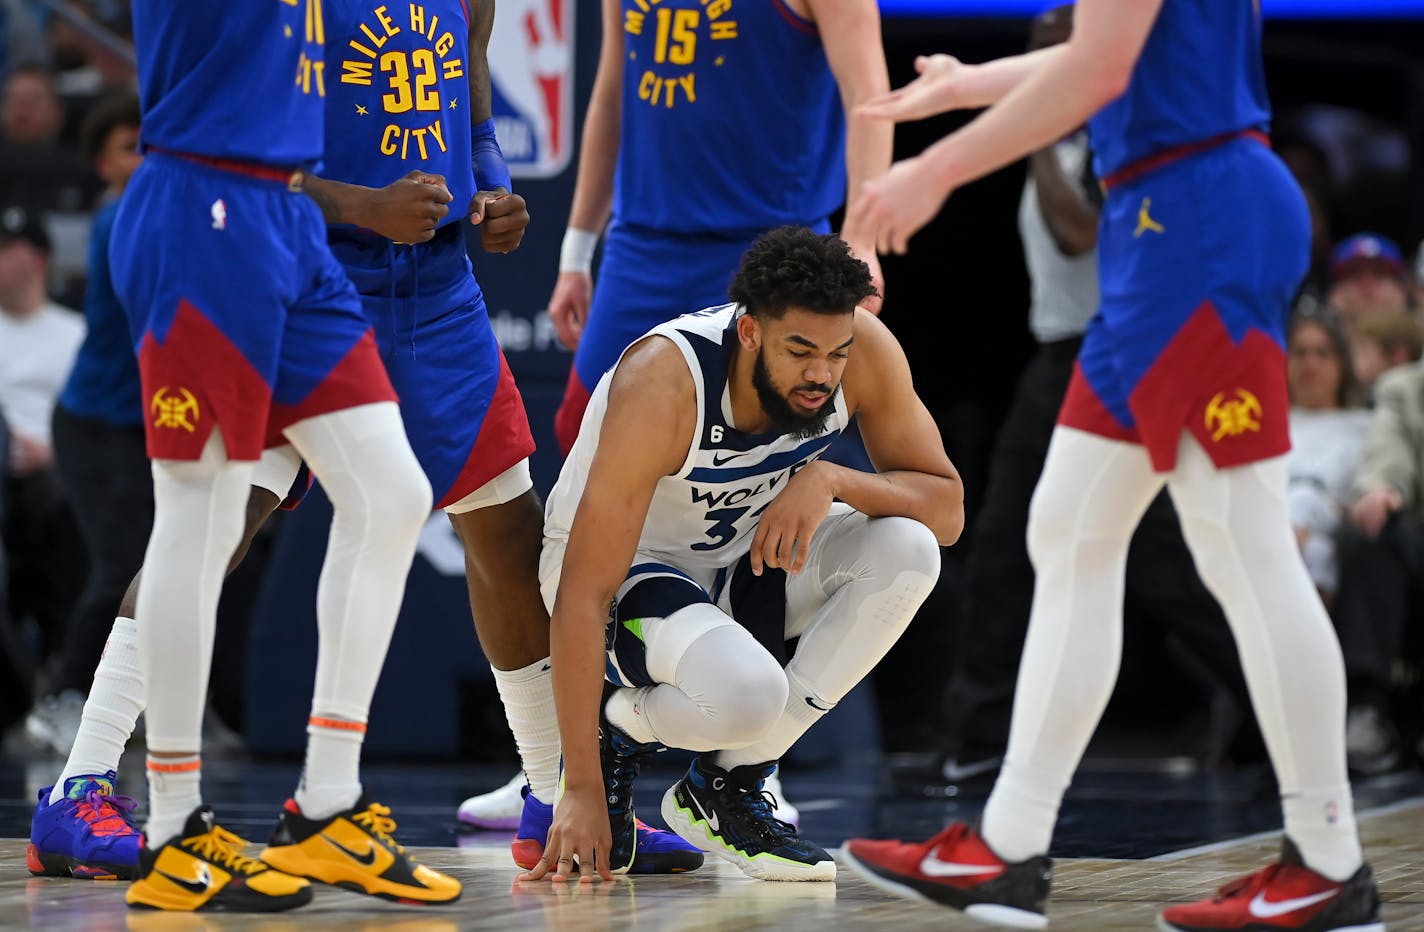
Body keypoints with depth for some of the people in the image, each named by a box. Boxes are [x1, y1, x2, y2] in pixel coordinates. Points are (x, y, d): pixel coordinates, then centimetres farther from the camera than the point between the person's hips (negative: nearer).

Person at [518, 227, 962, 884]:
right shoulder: (663, 382, -34)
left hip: (743, 555, 6)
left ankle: (726, 787, -8)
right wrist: (581, 792, -35)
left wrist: (830, 479, -33)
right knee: (745, 694, -36)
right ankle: (618, 731, 2)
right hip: (627, 567, -6)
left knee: (907, 550, -23)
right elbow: (582, 596, -34)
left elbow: (947, 509, -12)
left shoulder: (862, 349, -20)